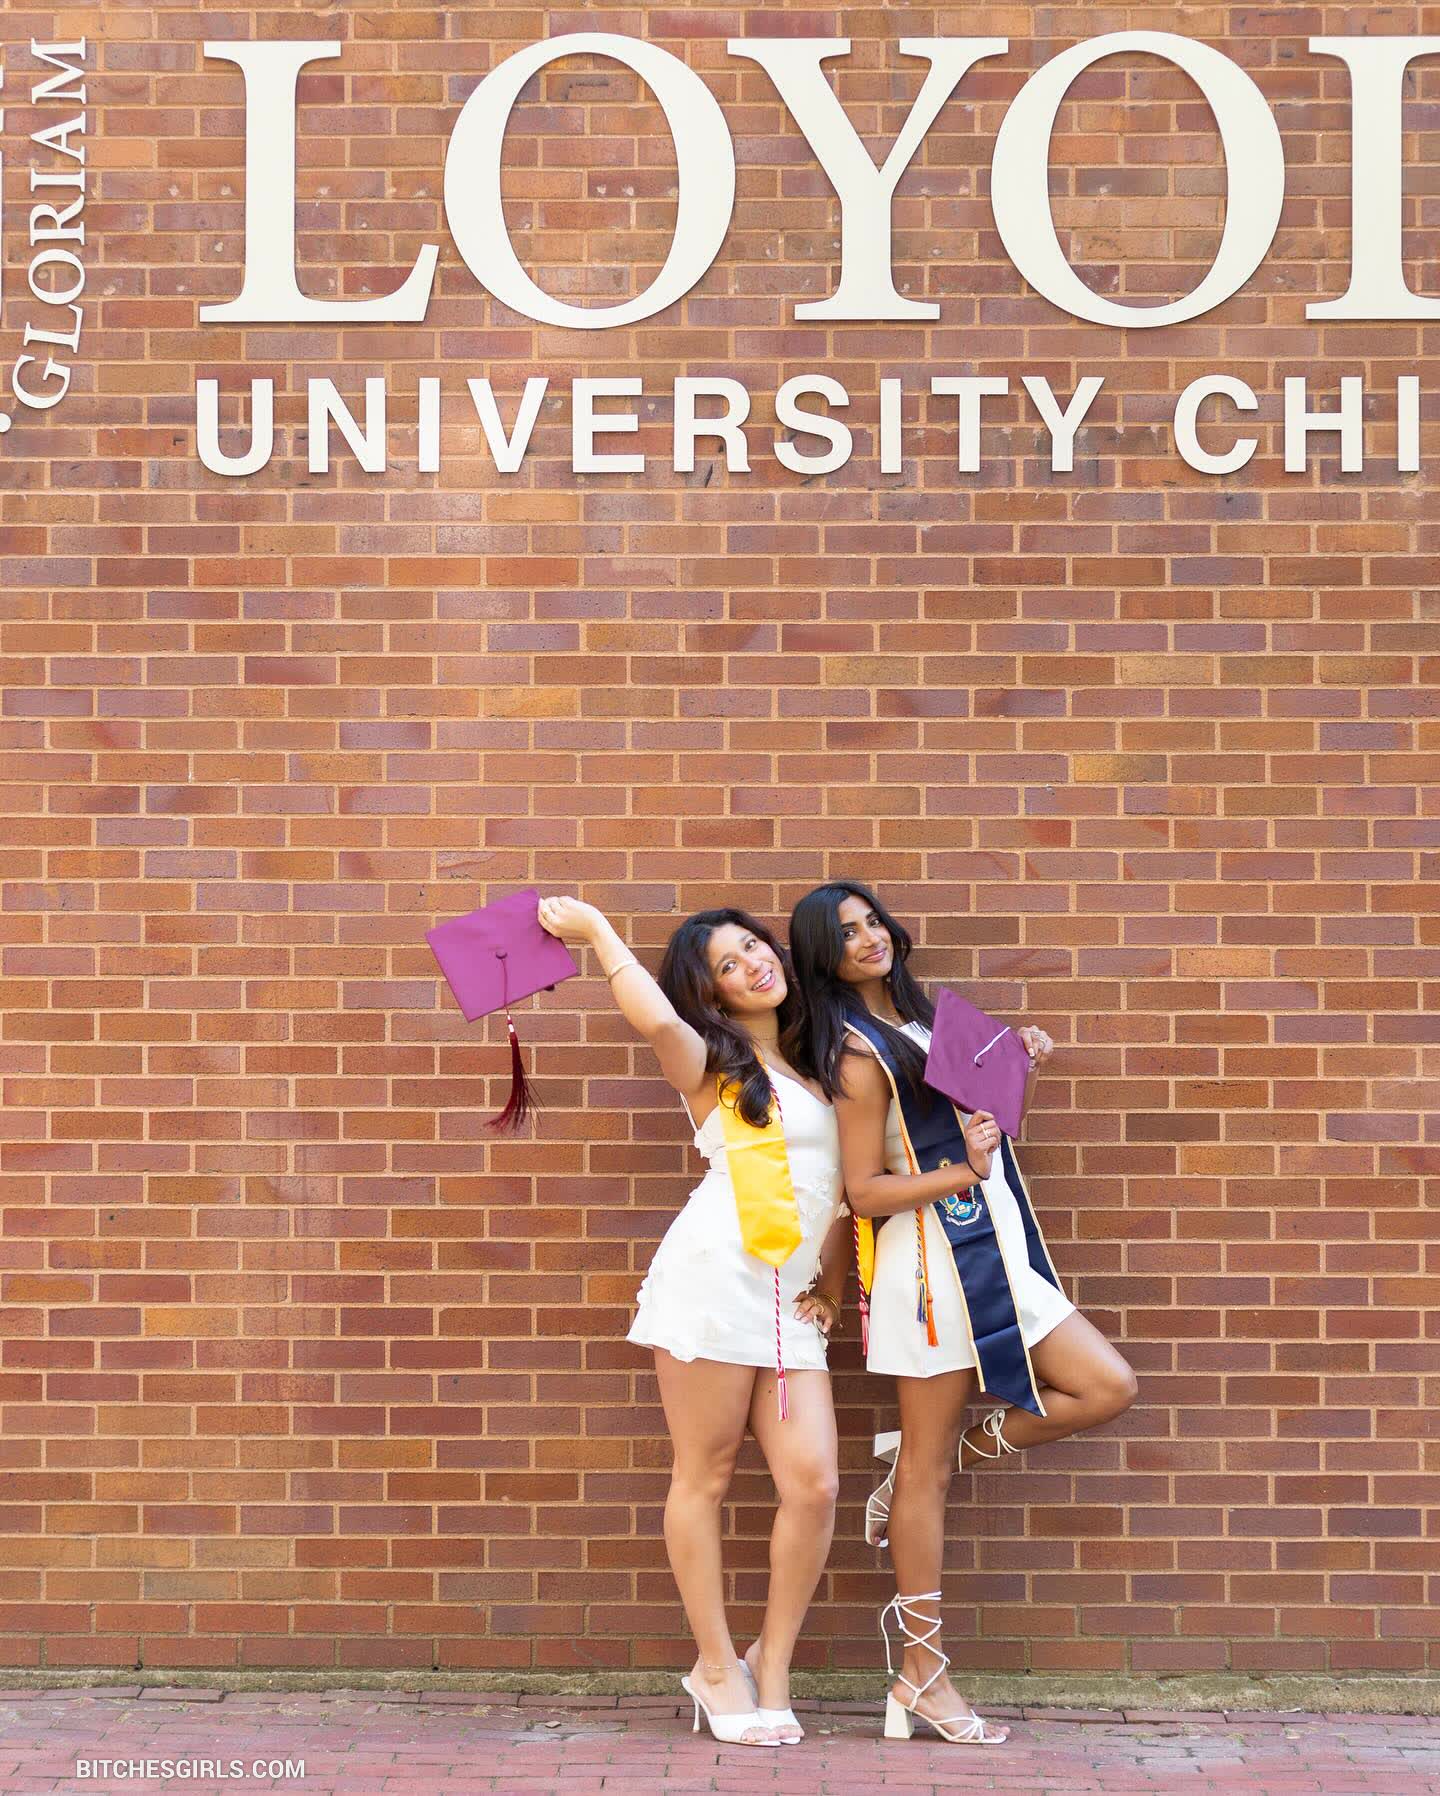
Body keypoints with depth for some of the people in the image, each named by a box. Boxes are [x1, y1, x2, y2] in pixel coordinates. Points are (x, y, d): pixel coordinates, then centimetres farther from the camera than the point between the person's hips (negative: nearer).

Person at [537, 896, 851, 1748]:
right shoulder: (711, 1064, 6)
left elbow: (844, 1188, 26)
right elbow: (657, 1018, -18)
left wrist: (832, 1284, 14)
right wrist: (596, 929, -6)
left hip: (791, 1298, 5)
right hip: (716, 1274, -5)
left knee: (814, 1485, -7)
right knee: (706, 1476, -1)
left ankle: (772, 1667, 7)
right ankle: (717, 1665, 11)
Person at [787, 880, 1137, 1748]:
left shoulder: (919, 1020, 14)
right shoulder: (860, 1056, -10)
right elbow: (865, 1192, -13)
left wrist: (1022, 1074, 9)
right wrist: (962, 1173, -22)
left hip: (997, 1253, 8)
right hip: (932, 1261, -8)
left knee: (1108, 1388, 1)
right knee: (927, 1466, -2)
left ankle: (945, 1459, 12)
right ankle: (923, 1671, 5)